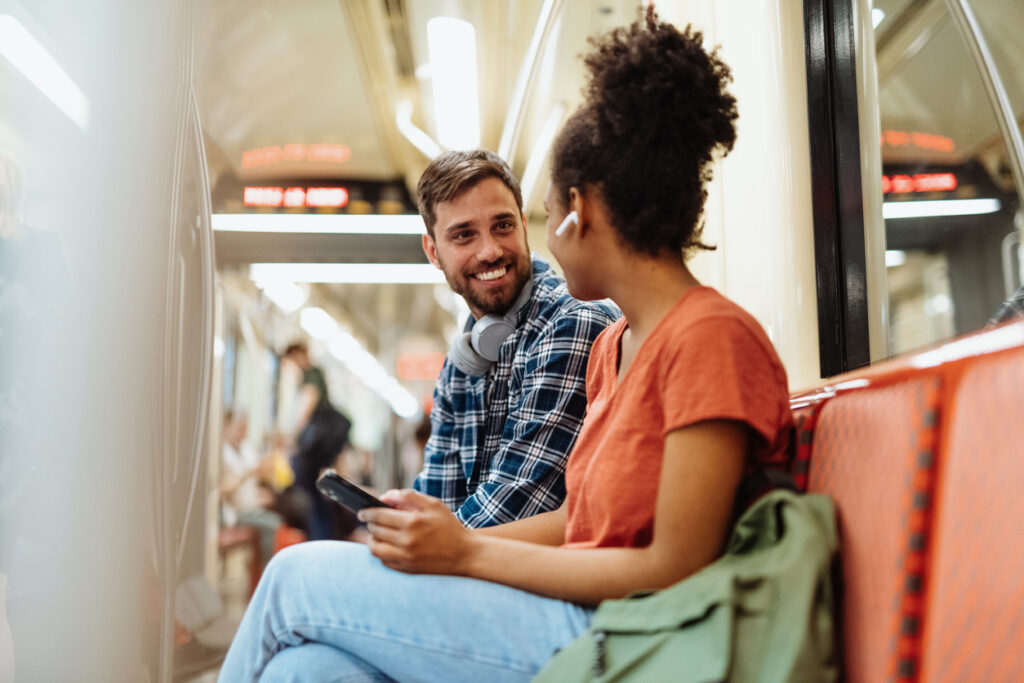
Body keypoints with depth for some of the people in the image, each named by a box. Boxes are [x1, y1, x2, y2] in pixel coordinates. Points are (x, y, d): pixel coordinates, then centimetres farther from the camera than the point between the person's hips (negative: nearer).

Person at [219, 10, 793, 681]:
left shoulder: (712, 337, -15)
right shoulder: (612, 346, 13)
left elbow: (675, 570, -19)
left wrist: (469, 553, -14)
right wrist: (449, 531, 1)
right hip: (582, 621, 7)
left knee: (297, 578, -5)